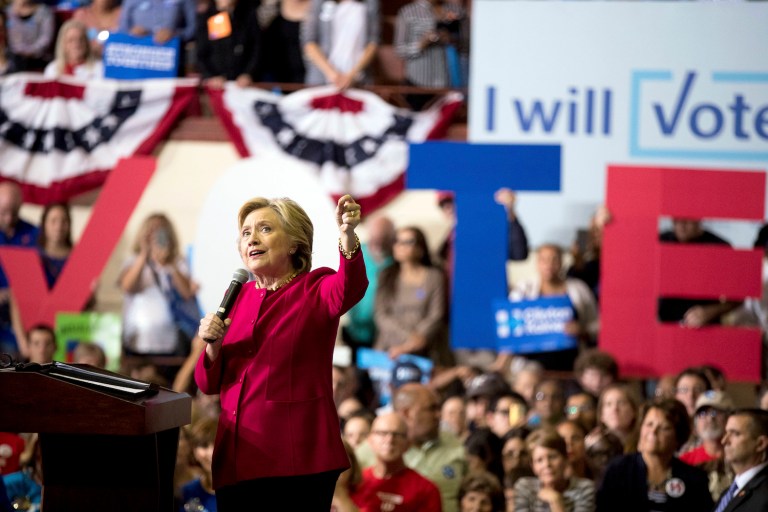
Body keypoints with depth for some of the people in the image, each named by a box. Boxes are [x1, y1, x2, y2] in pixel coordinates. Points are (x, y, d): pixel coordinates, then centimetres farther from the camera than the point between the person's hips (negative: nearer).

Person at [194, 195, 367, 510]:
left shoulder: (317, 289, 1)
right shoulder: (237, 297, 14)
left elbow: (350, 287, -25)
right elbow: (209, 384, 14)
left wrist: (347, 235, -44)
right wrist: (213, 345, -7)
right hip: (237, 459, 4)